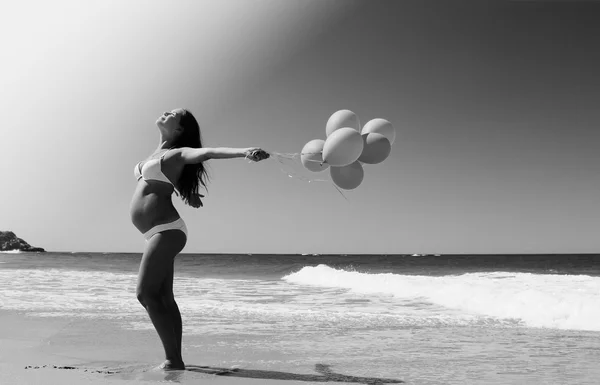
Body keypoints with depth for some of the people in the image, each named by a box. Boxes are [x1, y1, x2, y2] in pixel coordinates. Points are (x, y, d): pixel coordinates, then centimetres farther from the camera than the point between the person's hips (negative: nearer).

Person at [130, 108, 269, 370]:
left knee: (146, 294, -15)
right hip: (160, 233, 9)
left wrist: (244, 151, -40)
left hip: (166, 231, -9)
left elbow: (209, 152, -25)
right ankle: (175, 360, 12)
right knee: (164, 298, 8)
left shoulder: (178, 153, -7)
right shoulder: (159, 154, 16)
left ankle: (173, 360, -12)